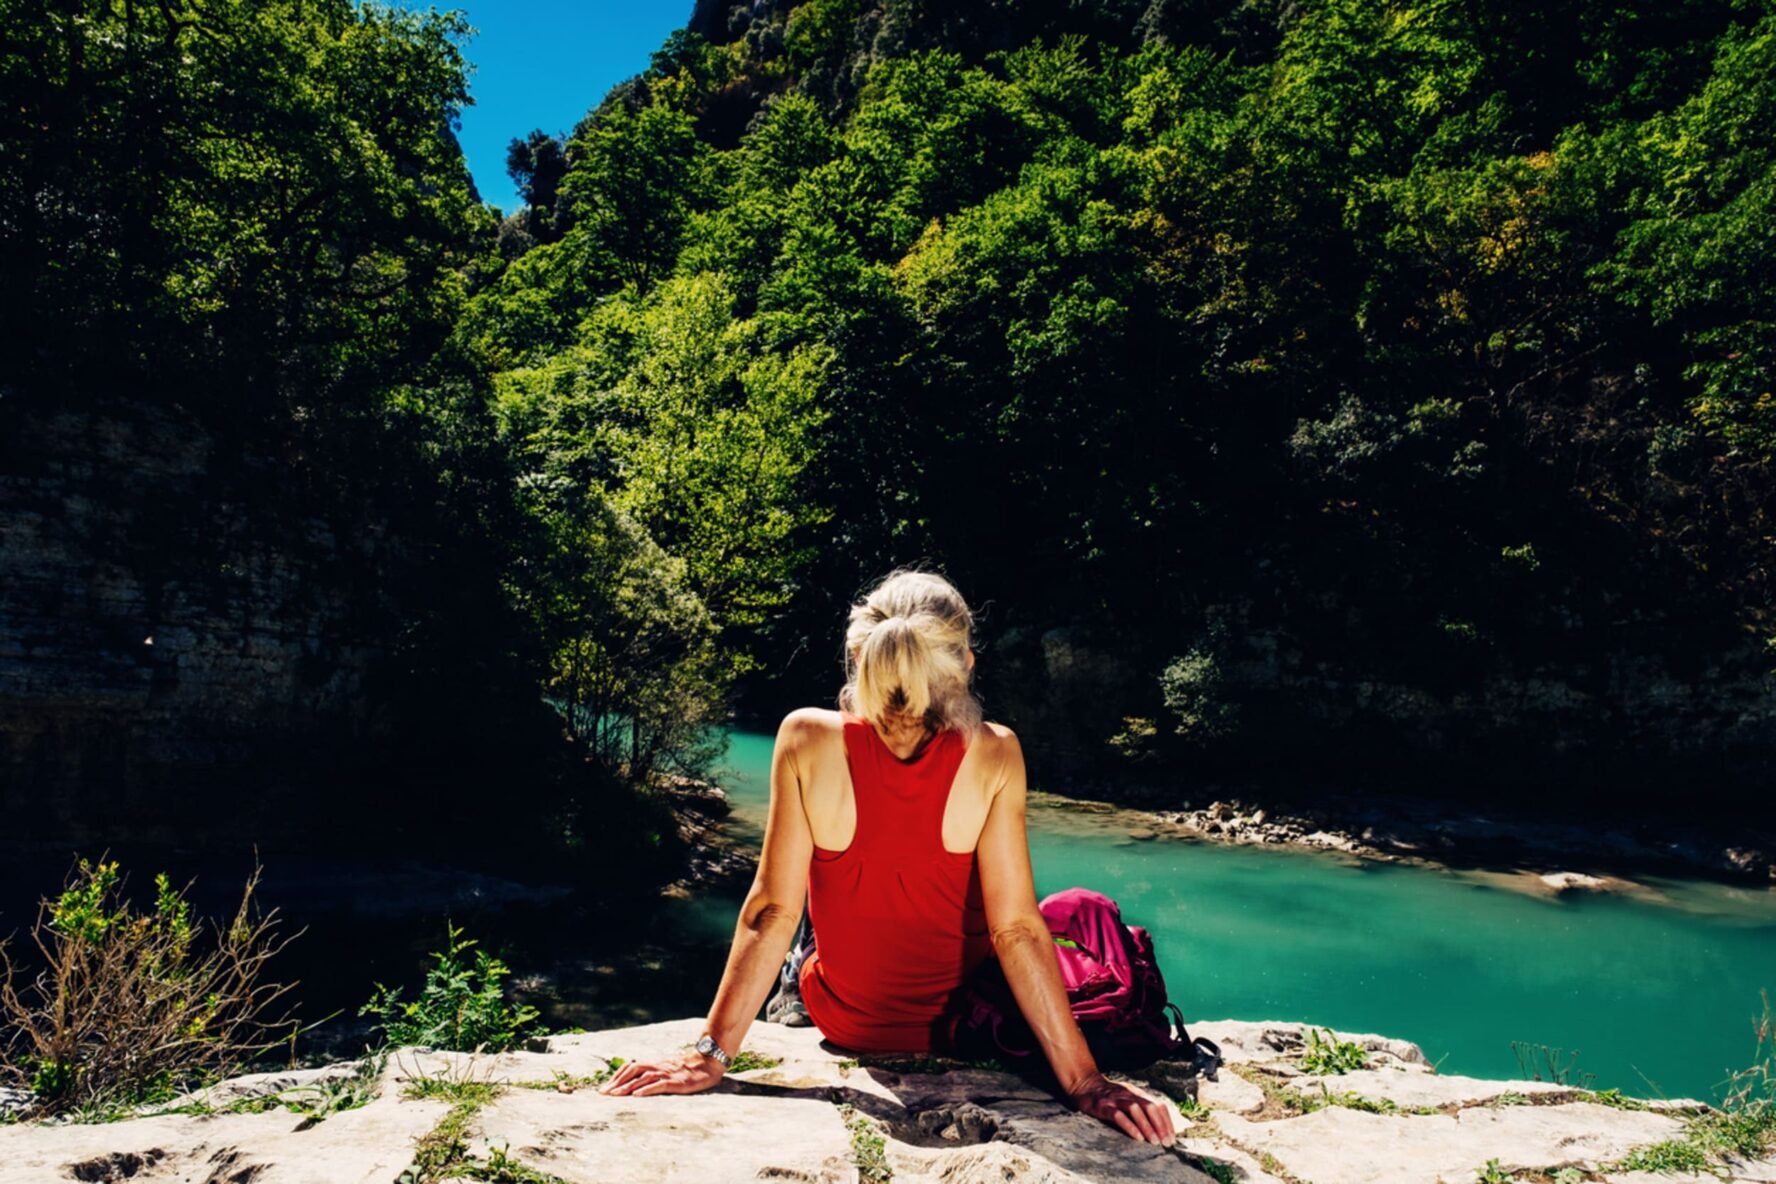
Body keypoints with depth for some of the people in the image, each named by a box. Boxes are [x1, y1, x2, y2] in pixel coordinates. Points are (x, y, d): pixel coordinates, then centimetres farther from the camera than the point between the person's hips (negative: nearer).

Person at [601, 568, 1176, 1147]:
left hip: (845, 1023, 0)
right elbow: (1016, 930, -23)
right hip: (957, 1028, 0)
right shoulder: (994, 756, -24)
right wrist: (1083, 1081, -17)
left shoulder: (807, 739, -24)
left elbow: (772, 911, -22)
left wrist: (713, 1053, -14)